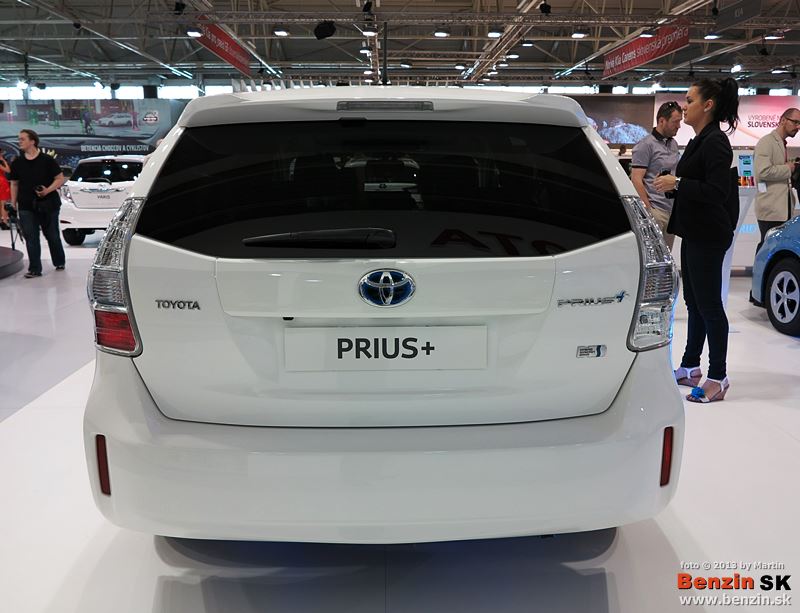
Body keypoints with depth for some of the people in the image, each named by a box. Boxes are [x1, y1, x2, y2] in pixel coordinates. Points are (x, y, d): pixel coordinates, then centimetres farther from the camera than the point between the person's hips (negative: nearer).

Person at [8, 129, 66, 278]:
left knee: (52, 235, 9)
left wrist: (48, 190, -19)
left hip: (48, 204, -3)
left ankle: (59, 263, 27)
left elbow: (60, 179, -3)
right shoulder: (17, 163, 6)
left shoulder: (47, 160, -4)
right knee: (31, 238, -1)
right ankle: (34, 269, 2)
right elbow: (14, 184, 13)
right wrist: (13, 204, 7)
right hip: (26, 206, 3)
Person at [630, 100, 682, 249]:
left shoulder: (673, 144, 16)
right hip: (655, 210, -8)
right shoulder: (646, 145, -9)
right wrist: (648, 209, -18)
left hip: (672, 209, 8)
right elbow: (636, 180, -14)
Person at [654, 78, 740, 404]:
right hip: (693, 233, 10)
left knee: (708, 305, -4)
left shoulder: (715, 142, -15)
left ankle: (718, 377, 5)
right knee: (694, 301, 15)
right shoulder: (699, 140, 14)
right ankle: (690, 367, 26)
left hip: (708, 236, -10)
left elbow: (718, 191, -23)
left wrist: (677, 183, -21)